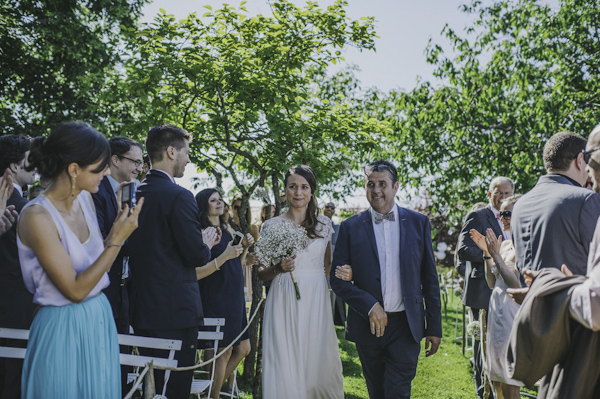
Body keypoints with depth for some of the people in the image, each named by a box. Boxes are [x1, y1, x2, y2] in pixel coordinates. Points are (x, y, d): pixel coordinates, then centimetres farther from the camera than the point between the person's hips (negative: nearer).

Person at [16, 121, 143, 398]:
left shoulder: (85, 199, 0)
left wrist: (122, 221, -3)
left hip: (100, 320, 7)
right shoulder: (37, 216, -21)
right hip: (64, 330, -7)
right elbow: (76, 290, -21)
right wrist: (117, 238, -22)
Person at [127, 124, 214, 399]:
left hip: (141, 308, 8)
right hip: (176, 309, -8)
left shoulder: (134, 195, 7)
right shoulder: (179, 196, -16)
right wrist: (207, 244, 5)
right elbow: (196, 255, -17)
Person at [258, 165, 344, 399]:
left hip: (316, 302, 2)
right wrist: (278, 268, -12)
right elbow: (262, 274, 4)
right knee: (284, 367, -3)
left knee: (316, 364, 2)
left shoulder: (324, 224, 8)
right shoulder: (272, 226, 3)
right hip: (283, 303, -1)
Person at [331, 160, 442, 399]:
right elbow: (338, 279, -1)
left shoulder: (418, 223, 3)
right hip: (368, 326, 1)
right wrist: (370, 307, -15)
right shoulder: (351, 227, 1)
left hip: (406, 327, -1)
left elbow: (429, 278, 5)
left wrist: (434, 327, 3)